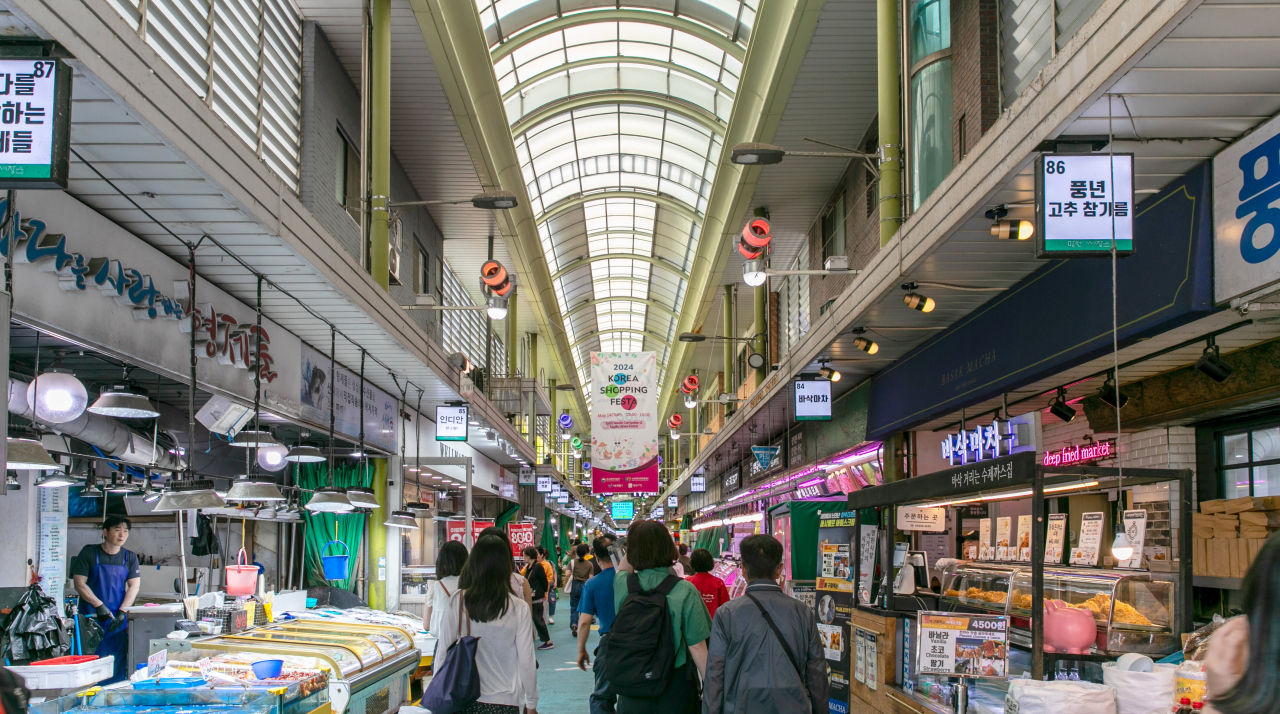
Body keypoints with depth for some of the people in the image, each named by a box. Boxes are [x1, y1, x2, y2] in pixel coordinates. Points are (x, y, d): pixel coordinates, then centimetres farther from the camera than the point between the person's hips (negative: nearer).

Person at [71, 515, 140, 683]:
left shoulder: (130, 557, 9)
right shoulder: (89, 553, 1)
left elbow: (134, 586, 3)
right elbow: (79, 583, -4)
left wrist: (122, 612, -10)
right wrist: (99, 605, -14)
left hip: (118, 620, 2)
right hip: (91, 618, -2)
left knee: (118, 667, -1)